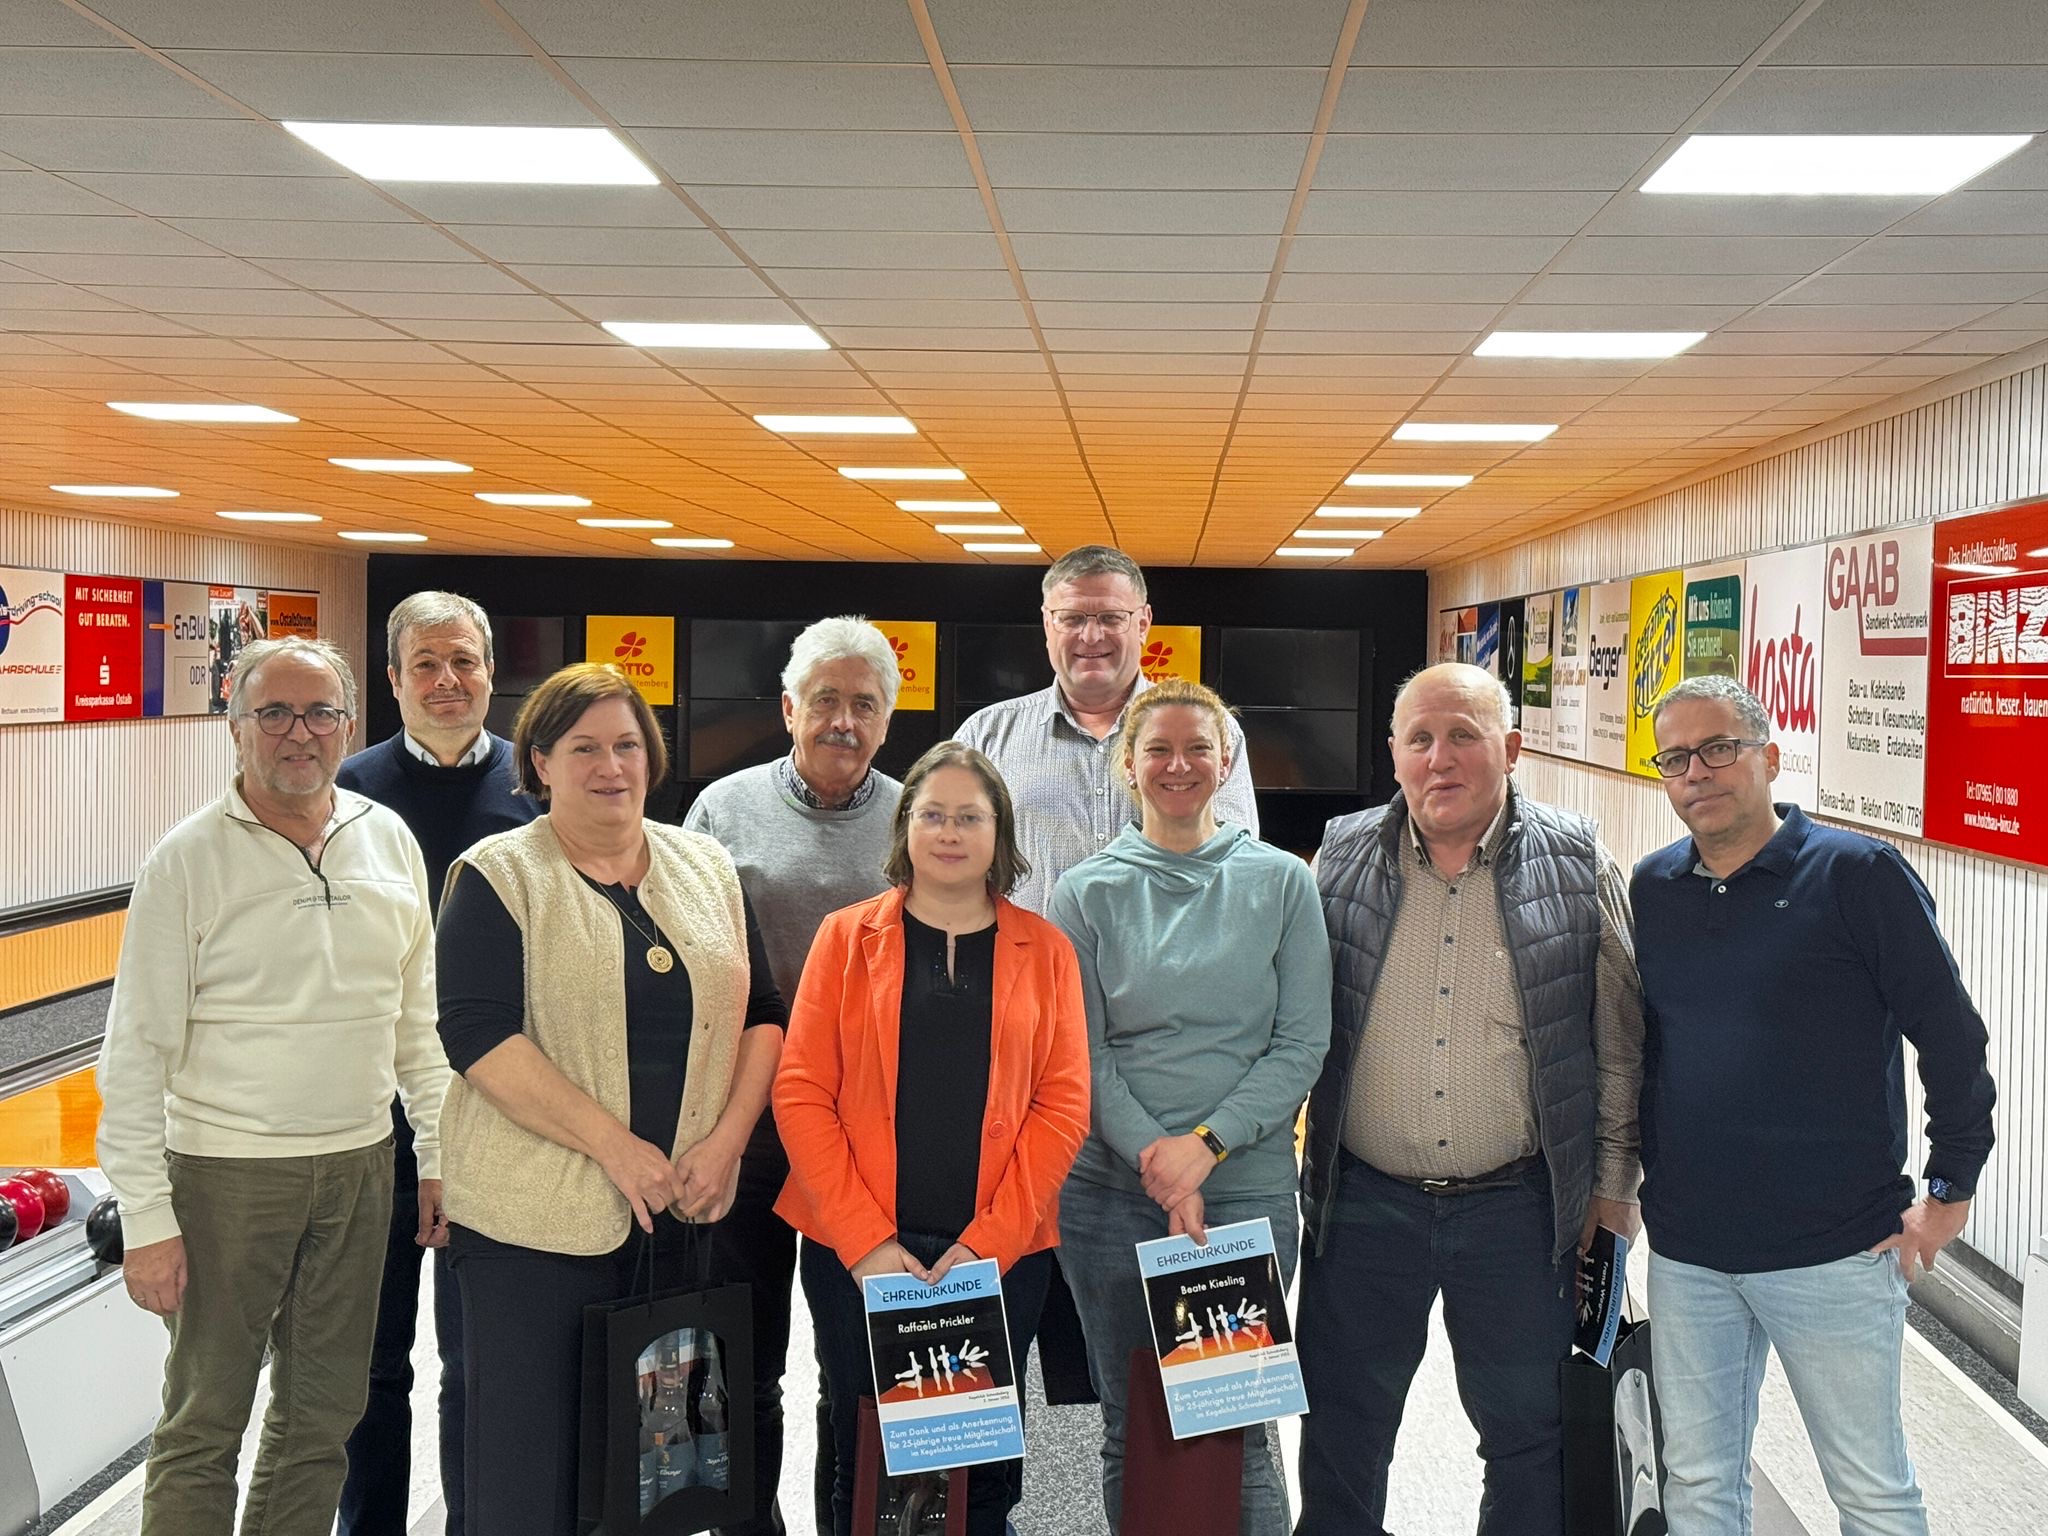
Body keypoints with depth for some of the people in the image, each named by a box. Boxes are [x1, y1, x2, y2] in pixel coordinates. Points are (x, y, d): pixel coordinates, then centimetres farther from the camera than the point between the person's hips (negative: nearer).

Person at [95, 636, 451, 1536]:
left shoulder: (389, 840, 4)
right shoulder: (188, 859, -8)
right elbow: (136, 1053, -8)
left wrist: (436, 1155, 8)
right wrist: (147, 1218, -11)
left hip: (360, 1164, 4)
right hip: (226, 1169, -4)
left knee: (323, 1415, 14)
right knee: (204, 1423, 7)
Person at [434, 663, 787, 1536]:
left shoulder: (705, 867, 10)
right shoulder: (496, 876, -3)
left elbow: (761, 1012, 10)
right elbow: (479, 1037, -13)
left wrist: (726, 1139, -5)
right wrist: (616, 1146, -17)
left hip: (686, 1210, 4)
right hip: (535, 1215, -4)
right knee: (532, 1448, 3)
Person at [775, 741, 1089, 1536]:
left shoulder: (1044, 949, 6)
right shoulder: (846, 935, 4)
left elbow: (1063, 1106, 0)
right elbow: (801, 1092, -2)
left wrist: (986, 1245, -10)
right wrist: (866, 1241, -11)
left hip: (1001, 1255, 1)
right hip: (856, 1253, 0)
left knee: (986, 1468, 8)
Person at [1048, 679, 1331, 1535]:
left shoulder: (1281, 883, 3)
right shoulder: (1088, 893, 4)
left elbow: (1302, 1044, 0)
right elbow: (1082, 1053, 0)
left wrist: (1205, 1143, -12)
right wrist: (1157, 1161, -14)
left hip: (1249, 1184, -1)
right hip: (1111, 1190, 1)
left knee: (1241, 1429, 1)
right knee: (1129, 1427, 10)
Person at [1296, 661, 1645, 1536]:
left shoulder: (1579, 868, -4)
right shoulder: (1342, 861, -1)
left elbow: (1621, 1044, 2)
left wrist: (1613, 1186, 2)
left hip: (1519, 1207, -1)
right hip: (1364, 1201, 1)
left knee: (1527, 1431, 13)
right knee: (1342, 1430, 14)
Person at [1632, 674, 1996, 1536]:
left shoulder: (1858, 874, -9)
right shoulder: (1651, 888, 5)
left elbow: (1952, 1039, -6)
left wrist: (1949, 1192, -5)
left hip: (1836, 1252, -4)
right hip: (1686, 1253, 4)